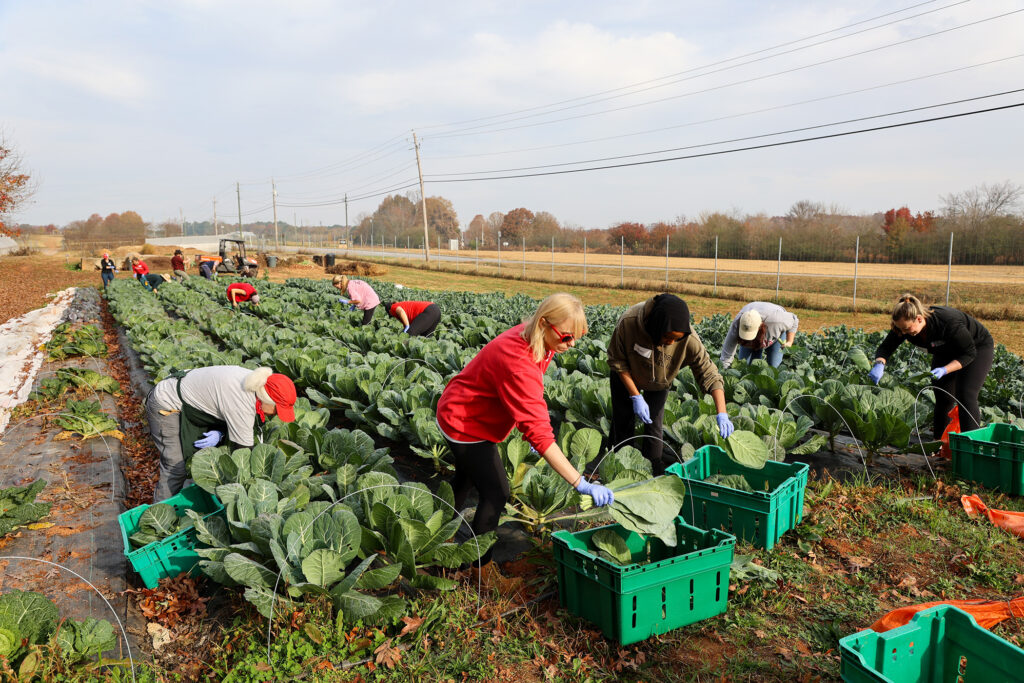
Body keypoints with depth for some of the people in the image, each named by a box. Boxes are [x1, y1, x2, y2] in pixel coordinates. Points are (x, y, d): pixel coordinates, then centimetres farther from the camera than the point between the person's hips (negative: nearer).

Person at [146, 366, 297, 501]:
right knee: (176, 468, -10)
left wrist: (220, 433, -14)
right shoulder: (242, 404, -35)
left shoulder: (255, 383, -9)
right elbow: (243, 449, -27)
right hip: (165, 407, -8)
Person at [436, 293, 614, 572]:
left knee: (466, 479, 27)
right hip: (465, 424, -10)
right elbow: (539, 433, -43)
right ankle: (480, 566, 13)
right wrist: (581, 484, -44)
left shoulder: (529, 337, -11)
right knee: (495, 493, -5)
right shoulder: (518, 363, -40)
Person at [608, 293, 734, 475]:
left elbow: (709, 374, -29)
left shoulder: (689, 340, -37)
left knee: (654, 425, 0)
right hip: (627, 378, 0)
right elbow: (617, 361, -24)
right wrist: (636, 396, -26)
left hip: (659, 384, 1)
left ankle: (654, 471, 20)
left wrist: (722, 414, -39)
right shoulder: (628, 322, -40)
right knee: (623, 422, 5)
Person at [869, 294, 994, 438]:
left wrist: (944, 370, -42)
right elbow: (886, 346, -18)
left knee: (965, 396, -18)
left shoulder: (949, 322, -40)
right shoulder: (905, 325, -25)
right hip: (946, 353, 6)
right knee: (943, 398, 0)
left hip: (978, 347, -5)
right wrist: (879, 364, -39)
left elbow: (969, 353, -29)